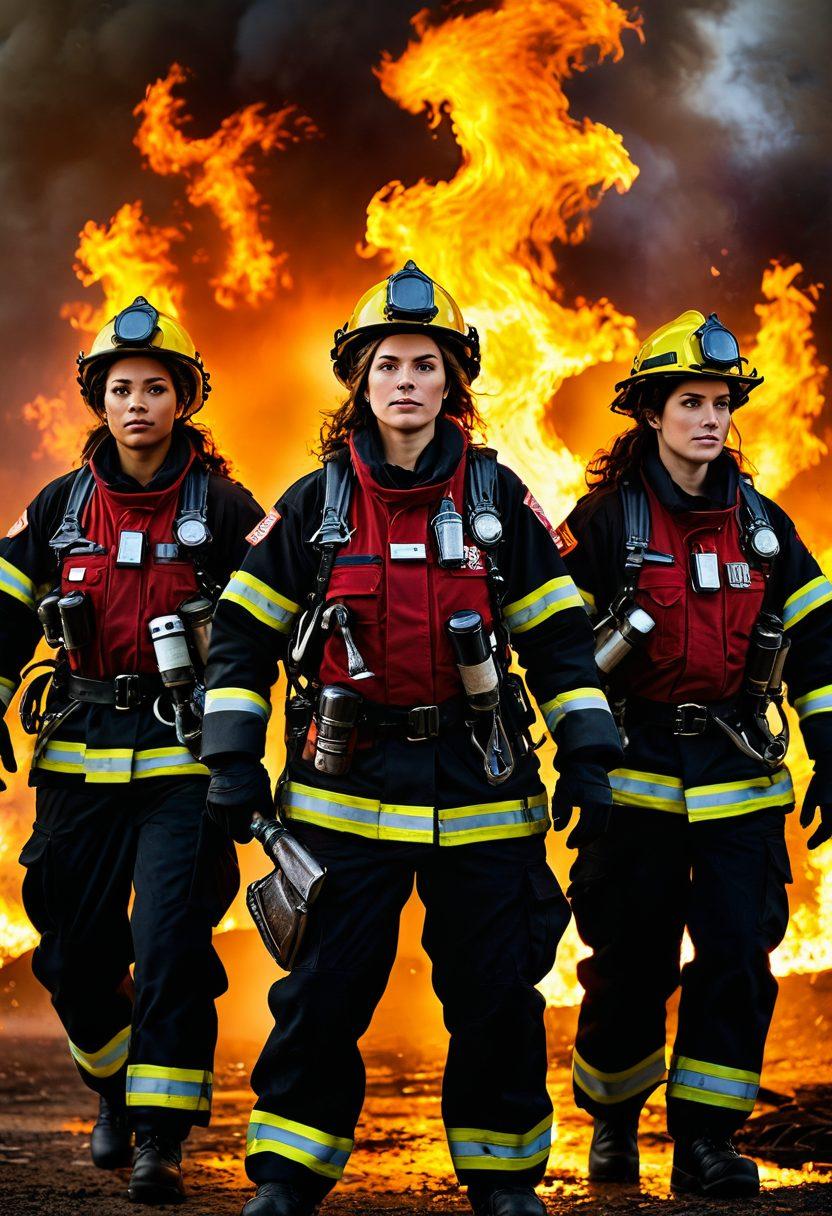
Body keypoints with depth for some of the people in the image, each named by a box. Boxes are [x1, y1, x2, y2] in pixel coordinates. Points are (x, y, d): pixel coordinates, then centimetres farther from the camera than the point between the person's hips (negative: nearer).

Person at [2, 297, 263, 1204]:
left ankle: (161, 1138, -4)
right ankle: (116, 1094, 34)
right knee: (75, 953, 8)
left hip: (185, 761, -3)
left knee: (171, 943, -12)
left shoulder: (221, 507, 0)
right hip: (79, 765, 3)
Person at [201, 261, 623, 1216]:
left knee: (497, 987, 5)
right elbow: (244, 632, 7)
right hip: (346, 784, -1)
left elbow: (558, 636, 7)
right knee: (325, 986, 2)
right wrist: (232, 758, 0)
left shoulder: (499, 499, 4)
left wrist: (587, 757, 1)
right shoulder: (314, 503, 3)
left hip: (480, 779, 1)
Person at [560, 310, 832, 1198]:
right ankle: (613, 1118, 25)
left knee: (739, 954, -3)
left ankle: (706, 1139, 7)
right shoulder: (606, 520, -2)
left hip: (741, 778, 3)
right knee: (630, 959, 4)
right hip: (638, 776, -3)